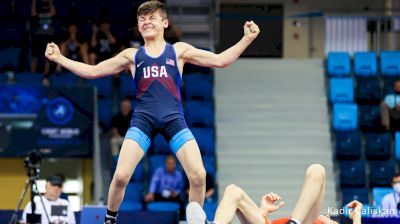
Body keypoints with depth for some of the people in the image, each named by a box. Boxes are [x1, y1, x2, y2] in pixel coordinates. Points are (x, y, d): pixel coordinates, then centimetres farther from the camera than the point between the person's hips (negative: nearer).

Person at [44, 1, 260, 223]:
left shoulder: (179, 50, 14)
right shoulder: (132, 55, 16)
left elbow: (220, 60, 11)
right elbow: (92, 71, 18)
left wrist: (246, 39, 1)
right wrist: (59, 58, 13)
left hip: (174, 118, 0)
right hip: (143, 119, 0)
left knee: (198, 175, -16)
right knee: (120, 176, -15)